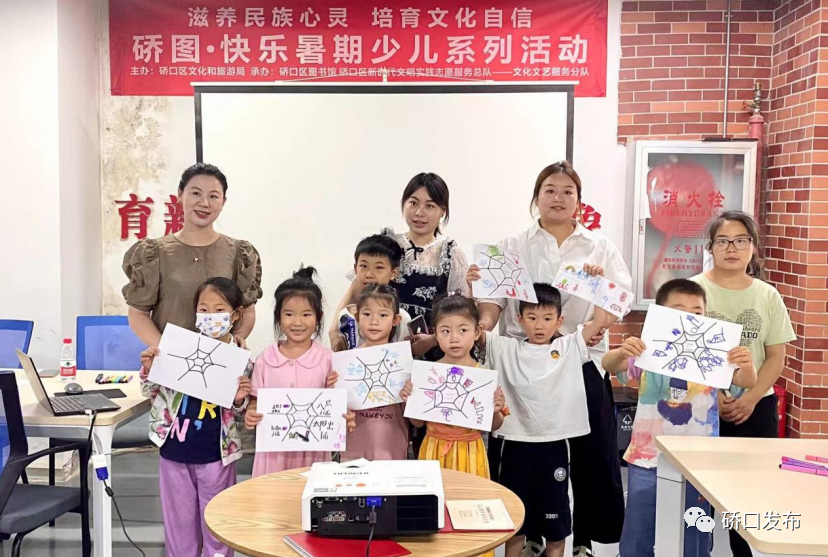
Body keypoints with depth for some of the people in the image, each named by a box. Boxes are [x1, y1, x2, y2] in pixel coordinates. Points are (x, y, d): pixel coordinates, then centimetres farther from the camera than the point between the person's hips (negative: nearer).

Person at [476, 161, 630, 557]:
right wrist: (483, 322, -25)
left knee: (592, 453, 3)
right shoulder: (513, 247, 8)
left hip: (584, 360, 1)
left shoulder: (600, 247, 10)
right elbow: (495, 296, -4)